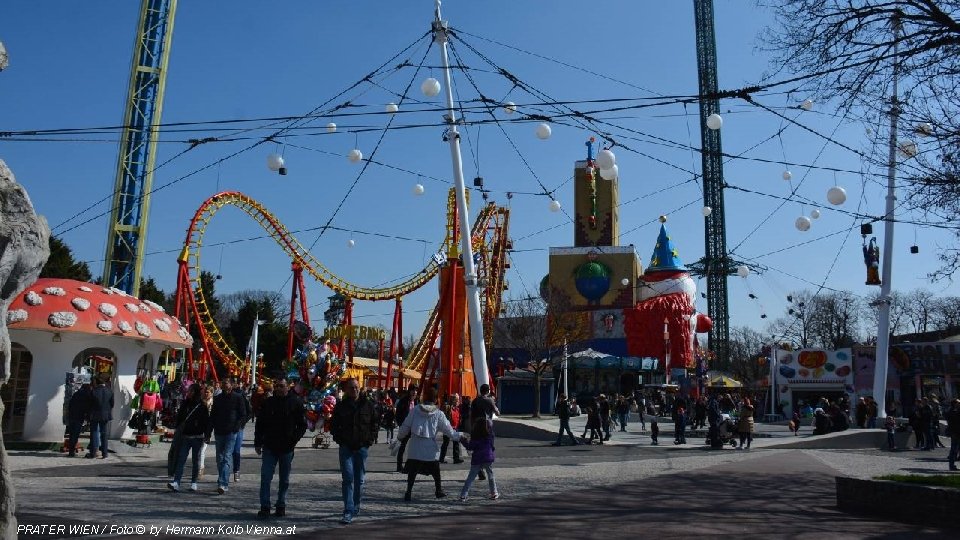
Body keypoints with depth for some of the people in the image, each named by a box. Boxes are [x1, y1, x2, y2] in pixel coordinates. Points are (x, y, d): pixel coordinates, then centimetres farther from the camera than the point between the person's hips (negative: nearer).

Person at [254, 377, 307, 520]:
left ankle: (281, 506, 21)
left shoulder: (295, 403, -2)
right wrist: (258, 443, 4)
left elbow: (303, 425, 1)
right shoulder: (268, 403, 4)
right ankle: (265, 507, 2)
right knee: (265, 478, -4)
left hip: (287, 449, -1)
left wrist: (294, 439, -12)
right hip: (269, 447, 1)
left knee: (284, 480, 10)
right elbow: (259, 424, 9)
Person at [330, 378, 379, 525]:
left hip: (362, 446, 1)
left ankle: (356, 506, 28)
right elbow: (333, 425, 9)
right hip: (346, 447, -1)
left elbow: (376, 422, 9)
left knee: (359, 479, 11)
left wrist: (371, 438, 0)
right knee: (347, 478, -8)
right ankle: (348, 512, -9)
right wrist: (339, 439, -2)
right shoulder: (341, 406, 0)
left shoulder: (368, 405, 0)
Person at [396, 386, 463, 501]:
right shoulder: (438, 414, -3)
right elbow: (448, 430, 2)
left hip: (415, 449, 0)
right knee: (435, 470, 16)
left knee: (412, 470, 8)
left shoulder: (415, 410, -1)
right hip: (431, 449, 0)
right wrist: (459, 436, 16)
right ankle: (439, 491, 27)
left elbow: (405, 427, 3)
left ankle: (408, 491, 1)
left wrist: (399, 436, 19)